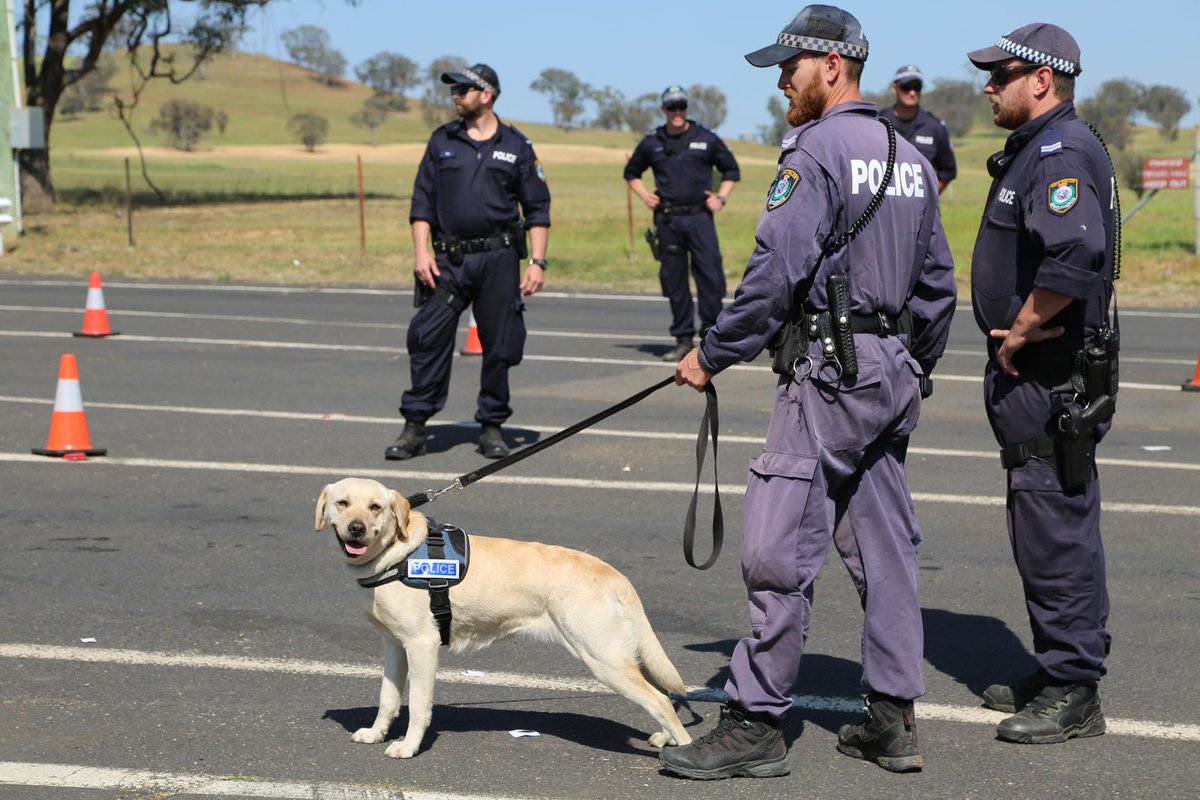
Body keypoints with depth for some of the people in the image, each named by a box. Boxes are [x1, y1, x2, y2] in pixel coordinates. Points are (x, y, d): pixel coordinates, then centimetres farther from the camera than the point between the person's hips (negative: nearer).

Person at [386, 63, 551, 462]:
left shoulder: (516, 146, 5)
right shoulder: (442, 141, 10)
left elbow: (537, 208, 6)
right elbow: (422, 201, 9)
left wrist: (537, 262, -3)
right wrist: (421, 251, -3)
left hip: (498, 259, -1)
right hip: (448, 259, 1)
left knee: (499, 346, 3)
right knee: (428, 339, -6)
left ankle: (492, 427, 15)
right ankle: (414, 427, -1)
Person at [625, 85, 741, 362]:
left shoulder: (706, 139, 6)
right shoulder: (652, 144, 10)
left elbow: (731, 170, 17)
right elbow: (631, 172, 25)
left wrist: (721, 197, 4)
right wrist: (644, 195, 9)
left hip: (699, 217, -2)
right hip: (667, 220, 2)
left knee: (710, 276, -8)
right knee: (673, 280, 3)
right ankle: (683, 340, 10)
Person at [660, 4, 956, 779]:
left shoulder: (816, 150, -12)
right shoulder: (911, 157, 15)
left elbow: (776, 272, -18)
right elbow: (938, 283, 19)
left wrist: (713, 354, -9)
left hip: (830, 372, -9)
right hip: (893, 370, 9)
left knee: (780, 549, -6)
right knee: (885, 547, 11)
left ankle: (756, 724, -3)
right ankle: (893, 721, 15)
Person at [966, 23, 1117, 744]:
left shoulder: (1063, 152, -17)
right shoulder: (1036, 149, 17)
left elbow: (1073, 257, -33)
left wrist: (1020, 331, -21)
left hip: (1053, 378, -11)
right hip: (1032, 373, 11)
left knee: (1056, 529, -6)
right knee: (1044, 527, 17)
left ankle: (1073, 696, 0)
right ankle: (1060, 674, 27)